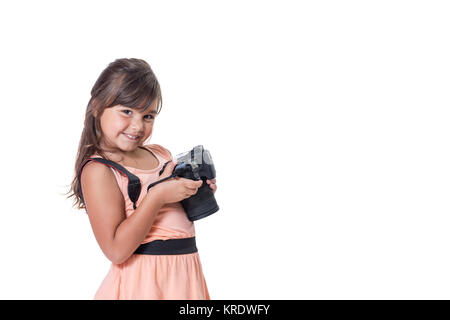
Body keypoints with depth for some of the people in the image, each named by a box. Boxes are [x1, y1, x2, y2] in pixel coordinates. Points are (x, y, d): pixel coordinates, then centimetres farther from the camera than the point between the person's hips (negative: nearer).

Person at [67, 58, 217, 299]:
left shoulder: (161, 154, 6)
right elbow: (116, 250, -22)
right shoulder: (98, 171, -15)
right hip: (144, 282, -6)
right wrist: (158, 196, -24)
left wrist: (198, 195, -1)